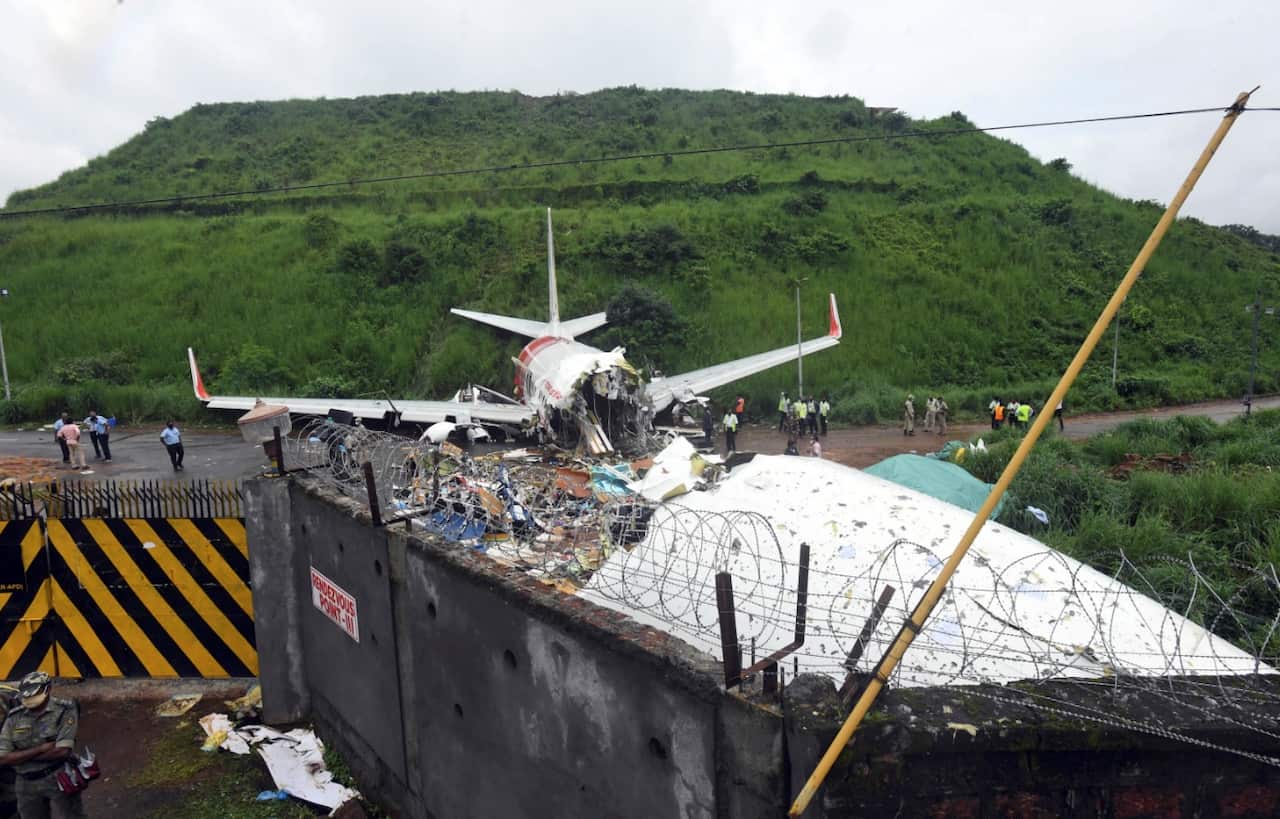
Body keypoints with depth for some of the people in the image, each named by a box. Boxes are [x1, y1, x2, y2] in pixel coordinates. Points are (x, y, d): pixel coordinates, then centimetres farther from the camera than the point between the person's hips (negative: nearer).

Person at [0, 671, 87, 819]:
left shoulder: (64, 711, -12)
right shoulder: (14, 718, 0)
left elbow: (63, 751, -18)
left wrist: (23, 755, -10)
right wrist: (40, 749, -17)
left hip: (59, 779, -4)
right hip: (27, 784, 4)